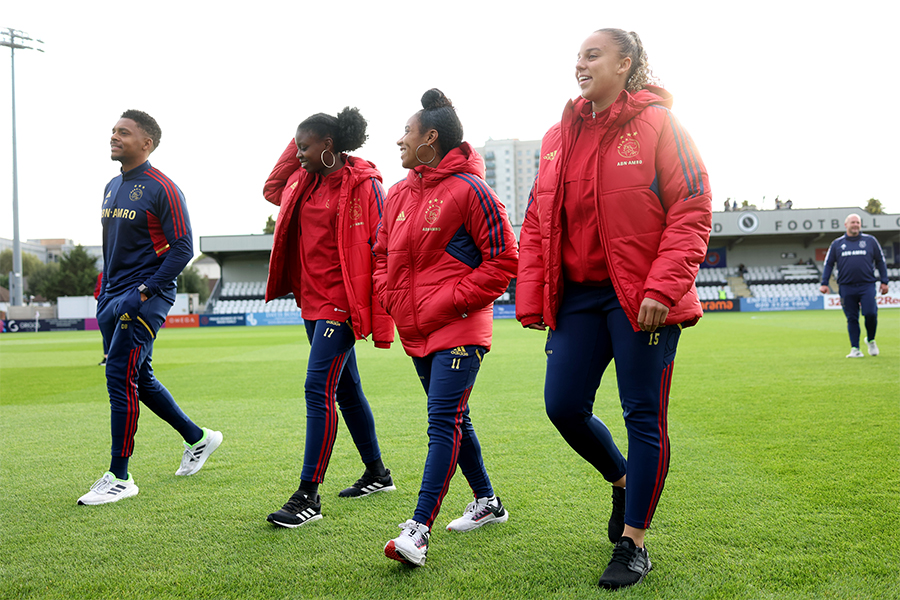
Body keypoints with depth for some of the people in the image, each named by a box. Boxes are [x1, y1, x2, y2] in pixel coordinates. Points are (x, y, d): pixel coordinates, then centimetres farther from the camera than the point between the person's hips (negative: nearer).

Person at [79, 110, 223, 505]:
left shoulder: (161, 189, -11)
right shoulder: (112, 187, 15)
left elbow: (183, 248, -14)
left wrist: (144, 291, -18)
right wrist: (104, 295, 18)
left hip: (146, 298, -9)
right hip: (114, 297, 9)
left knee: (120, 376, -12)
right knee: (139, 378, 14)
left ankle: (120, 477, -4)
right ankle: (198, 439, 31)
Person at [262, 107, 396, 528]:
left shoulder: (363, 185, -13)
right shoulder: (305, 182, 11)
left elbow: (381, 251, -16)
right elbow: (272, 190, 32)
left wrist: (381, 322, -19)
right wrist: (294, 148, 16)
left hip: (342, 303, -9)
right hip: (313, 301, 9)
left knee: (318, 389, -12)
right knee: (345, 389, 16)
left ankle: (308, 496, -7)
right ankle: (377, 473, 31)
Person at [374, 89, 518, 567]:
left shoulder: (468, 189, -11)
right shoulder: (400, 193, 11)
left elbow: (503, 260, -12)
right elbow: (383, 254, 22)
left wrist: (450, 302, -15)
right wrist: (394, 299, 5)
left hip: (459, 330, -8)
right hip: (416, 330, 8)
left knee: (443, 422, -12)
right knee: (453, 419, 17)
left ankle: (419, 529, -15)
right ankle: (487, 503, 32)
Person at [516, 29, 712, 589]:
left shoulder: (658, 124, -5)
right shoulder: (559, 137, 12)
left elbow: (692, 211, -10)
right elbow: (538, 223, 12)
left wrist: (662, 289, -19)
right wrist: (531, 300, 4)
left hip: (642, 300, -5)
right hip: (578, 294, 6)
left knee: (644, 415, 1)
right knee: (564, 406, 4)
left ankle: (634, 542, 13)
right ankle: (623, 479, 33)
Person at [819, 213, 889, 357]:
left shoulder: (870, 241, 11)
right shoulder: (837, 244, 11)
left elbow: (880, 261, 14)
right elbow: (828, 264, 13)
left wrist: (884, 282, 7)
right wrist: (824, 284, 4)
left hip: (867, 286, -1)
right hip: (846, 287, 1)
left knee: (870, 313, -14)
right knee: (852, 319, 0)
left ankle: (871, 340, 12)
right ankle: (855, 349, 5)